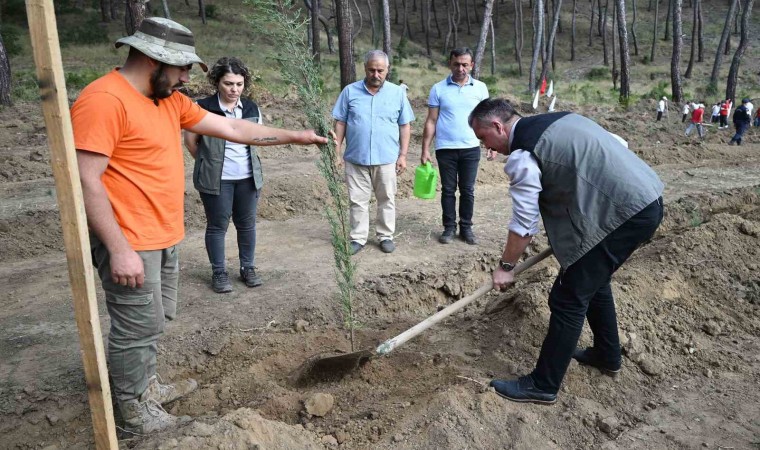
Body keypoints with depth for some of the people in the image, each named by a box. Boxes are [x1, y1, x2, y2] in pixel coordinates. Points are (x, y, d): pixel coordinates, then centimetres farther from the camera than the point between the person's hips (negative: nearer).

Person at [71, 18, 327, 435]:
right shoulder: (104, 100, -18)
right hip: (129, 244, -9)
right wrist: (119, 249, -23)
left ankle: (147, 386, 39)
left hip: (164, 238, 9)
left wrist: (293, 136, 13)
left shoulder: (170, 100, 10)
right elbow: (86, 181, -21)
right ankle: (134, 411, 23)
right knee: (138, 327, 4)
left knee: (154, 321, 20)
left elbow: (232, 128, 13)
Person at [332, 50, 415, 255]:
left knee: (387, 200, 9)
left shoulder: (397, 93, 1)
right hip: (356, 158, 0)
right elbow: (340, 123, 4)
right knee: (358, 201, 7)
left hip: (386, 159, 0)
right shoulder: (350, 91, 1)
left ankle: (386, 236, 22)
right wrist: (337, 153, 0)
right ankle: (358, 238, 17)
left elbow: (405, 125, 4)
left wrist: (403, 155, -1)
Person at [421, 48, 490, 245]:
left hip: (471, 148, 1)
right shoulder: (438, 89, 0)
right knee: (448, 190, 7)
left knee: (468, 190, 8)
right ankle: (449, 227, 18)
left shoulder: (480, 88, 3)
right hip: (445, 149, -1)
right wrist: (425, 150, -3)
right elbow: (431, 121, 1)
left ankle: (466, 228, 19)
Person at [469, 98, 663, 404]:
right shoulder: (556, 120, 15)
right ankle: (607, 355, 43)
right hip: (648, 199, 10)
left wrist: (506, 267, 5)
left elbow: (524, 222, -9)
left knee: (569, 299, -2)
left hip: (623, 213, -10)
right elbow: (619, 144, 21)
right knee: (594, 279, 26)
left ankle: (543, 386, 9)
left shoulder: (523, 155, -12)